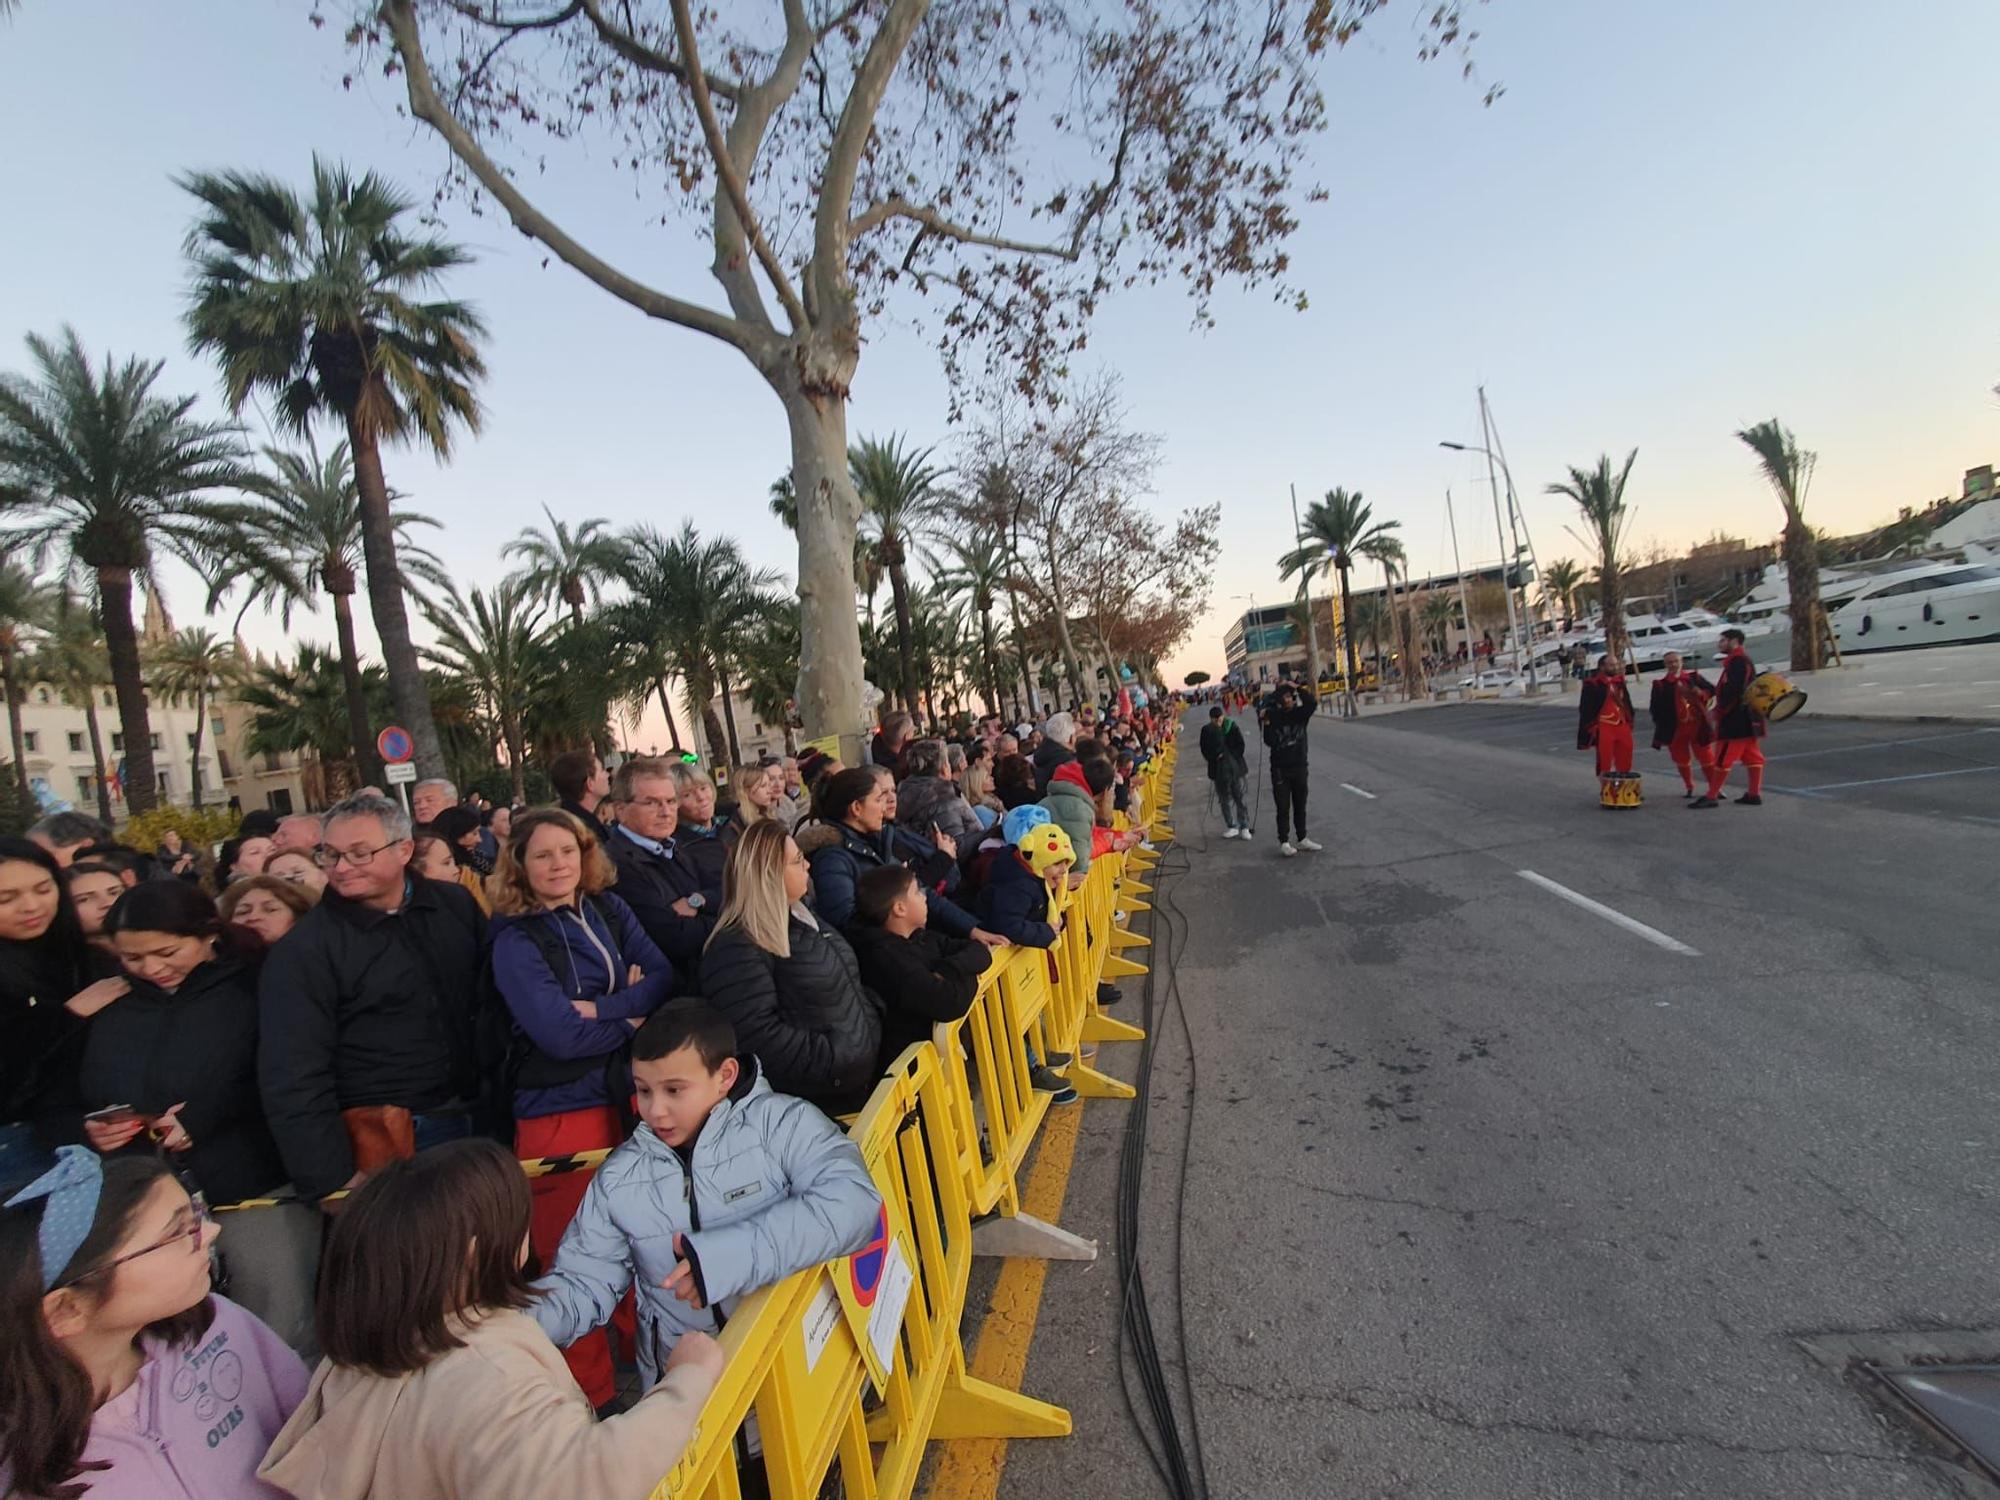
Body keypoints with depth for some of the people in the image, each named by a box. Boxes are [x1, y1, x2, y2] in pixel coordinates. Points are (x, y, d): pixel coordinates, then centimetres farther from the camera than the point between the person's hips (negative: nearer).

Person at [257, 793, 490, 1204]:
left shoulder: (456, 906, 2)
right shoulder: (304, 951, -10)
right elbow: (294, 1076, -12)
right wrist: (334, 1177, -14)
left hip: (473, 1120, 4)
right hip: (379, 1138, -4)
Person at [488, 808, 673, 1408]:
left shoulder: (608, 909, 4)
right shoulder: (515, 940, -10)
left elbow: (663, 977, -2)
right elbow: (561, 1035, -18)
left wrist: (601, 1008, -16)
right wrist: (631, 1016, -8)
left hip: (628, 1094, 5)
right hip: (560, 1110, -4)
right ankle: (590, 1393, 27)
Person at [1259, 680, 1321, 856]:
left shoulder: (1300, 713, -1)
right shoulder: (1273, 716, -8)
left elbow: (1313, 703, -21)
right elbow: (1270, 742, -14)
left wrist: (1298, 688, -22)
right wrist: (1266, 725, -28)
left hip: (1300, 766, 3)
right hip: (1280, 768, -3)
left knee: (1300, 805, 14)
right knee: (1283, 807, 1)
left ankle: (1302, 839, 24)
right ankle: (1284, 842, 7)